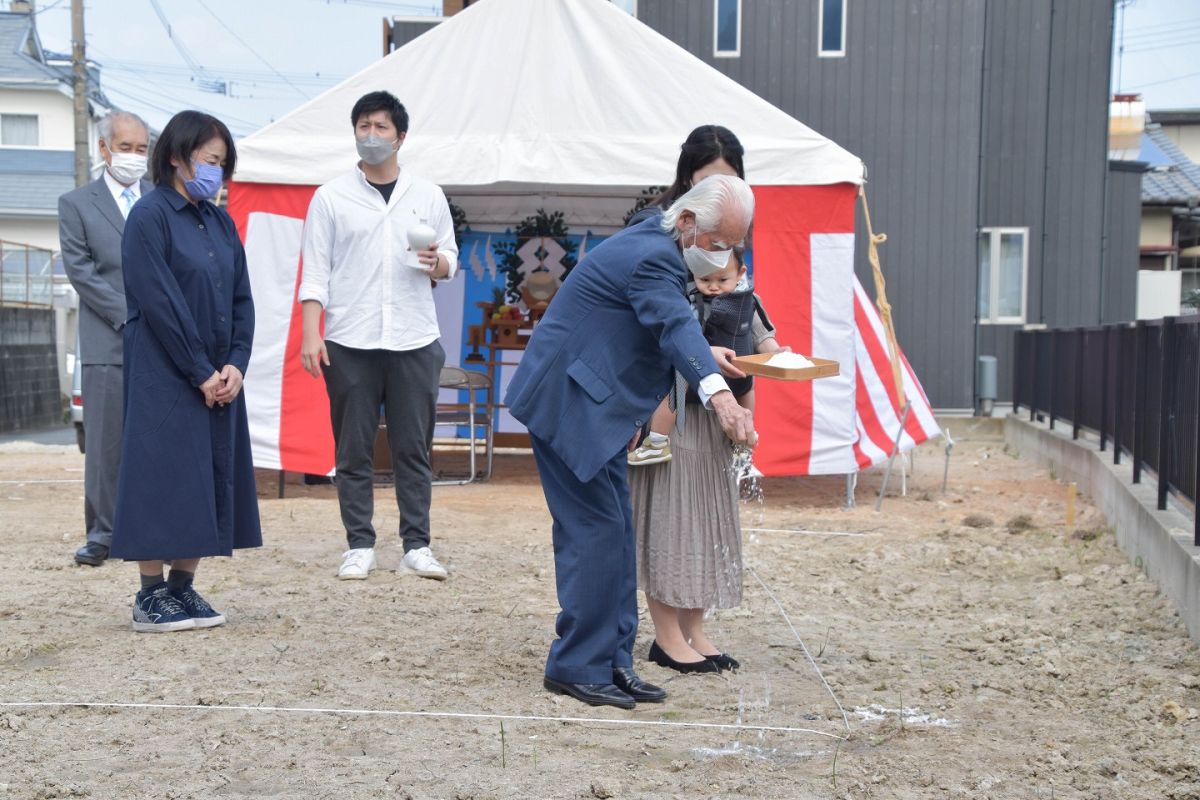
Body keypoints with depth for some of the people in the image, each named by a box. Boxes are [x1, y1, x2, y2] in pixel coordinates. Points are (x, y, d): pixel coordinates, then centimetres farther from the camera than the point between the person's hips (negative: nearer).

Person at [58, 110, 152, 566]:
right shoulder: (76, 204, 7)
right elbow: (81, 271, -1)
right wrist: (130, 316, -10)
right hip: (108, 344, -2)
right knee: (106, 442, -2)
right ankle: (102, 534, 6)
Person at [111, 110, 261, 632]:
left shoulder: (220, 222, 13)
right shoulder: (149, 217, -7)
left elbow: (242, 299, 10)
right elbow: (160, 304, -14)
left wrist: (235, 365, -3)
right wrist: (201, 373, -14)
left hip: (220, 378, 7)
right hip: (165, 376, -7)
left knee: (211, 479, 7)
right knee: (164, 478, -4)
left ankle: (183, 587, 17)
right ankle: (150, 598, 4)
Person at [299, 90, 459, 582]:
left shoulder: (428, 196, 11)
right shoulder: (331, 197, 6)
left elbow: (450, 261, 15)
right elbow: (315, 272, 2)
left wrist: (437, 263, -9)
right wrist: (311, 334, -8)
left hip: (414, 341, 1)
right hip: (349, 343, -1)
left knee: (413, 448, 3)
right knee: (353, 450, 3)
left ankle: (417, 546, 9)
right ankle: (359, 547, 12)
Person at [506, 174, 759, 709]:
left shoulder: (659, 248, 10)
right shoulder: (651, 255, -23)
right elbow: (675, 326, -42)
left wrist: (706, 353, 13)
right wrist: (716, 393, -57)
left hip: (595, 406, 11)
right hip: (566, 404, -11)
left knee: (615, 533, 11)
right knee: (595, 530, -8)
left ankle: (611, 660, 18)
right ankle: (577, 665, 3)